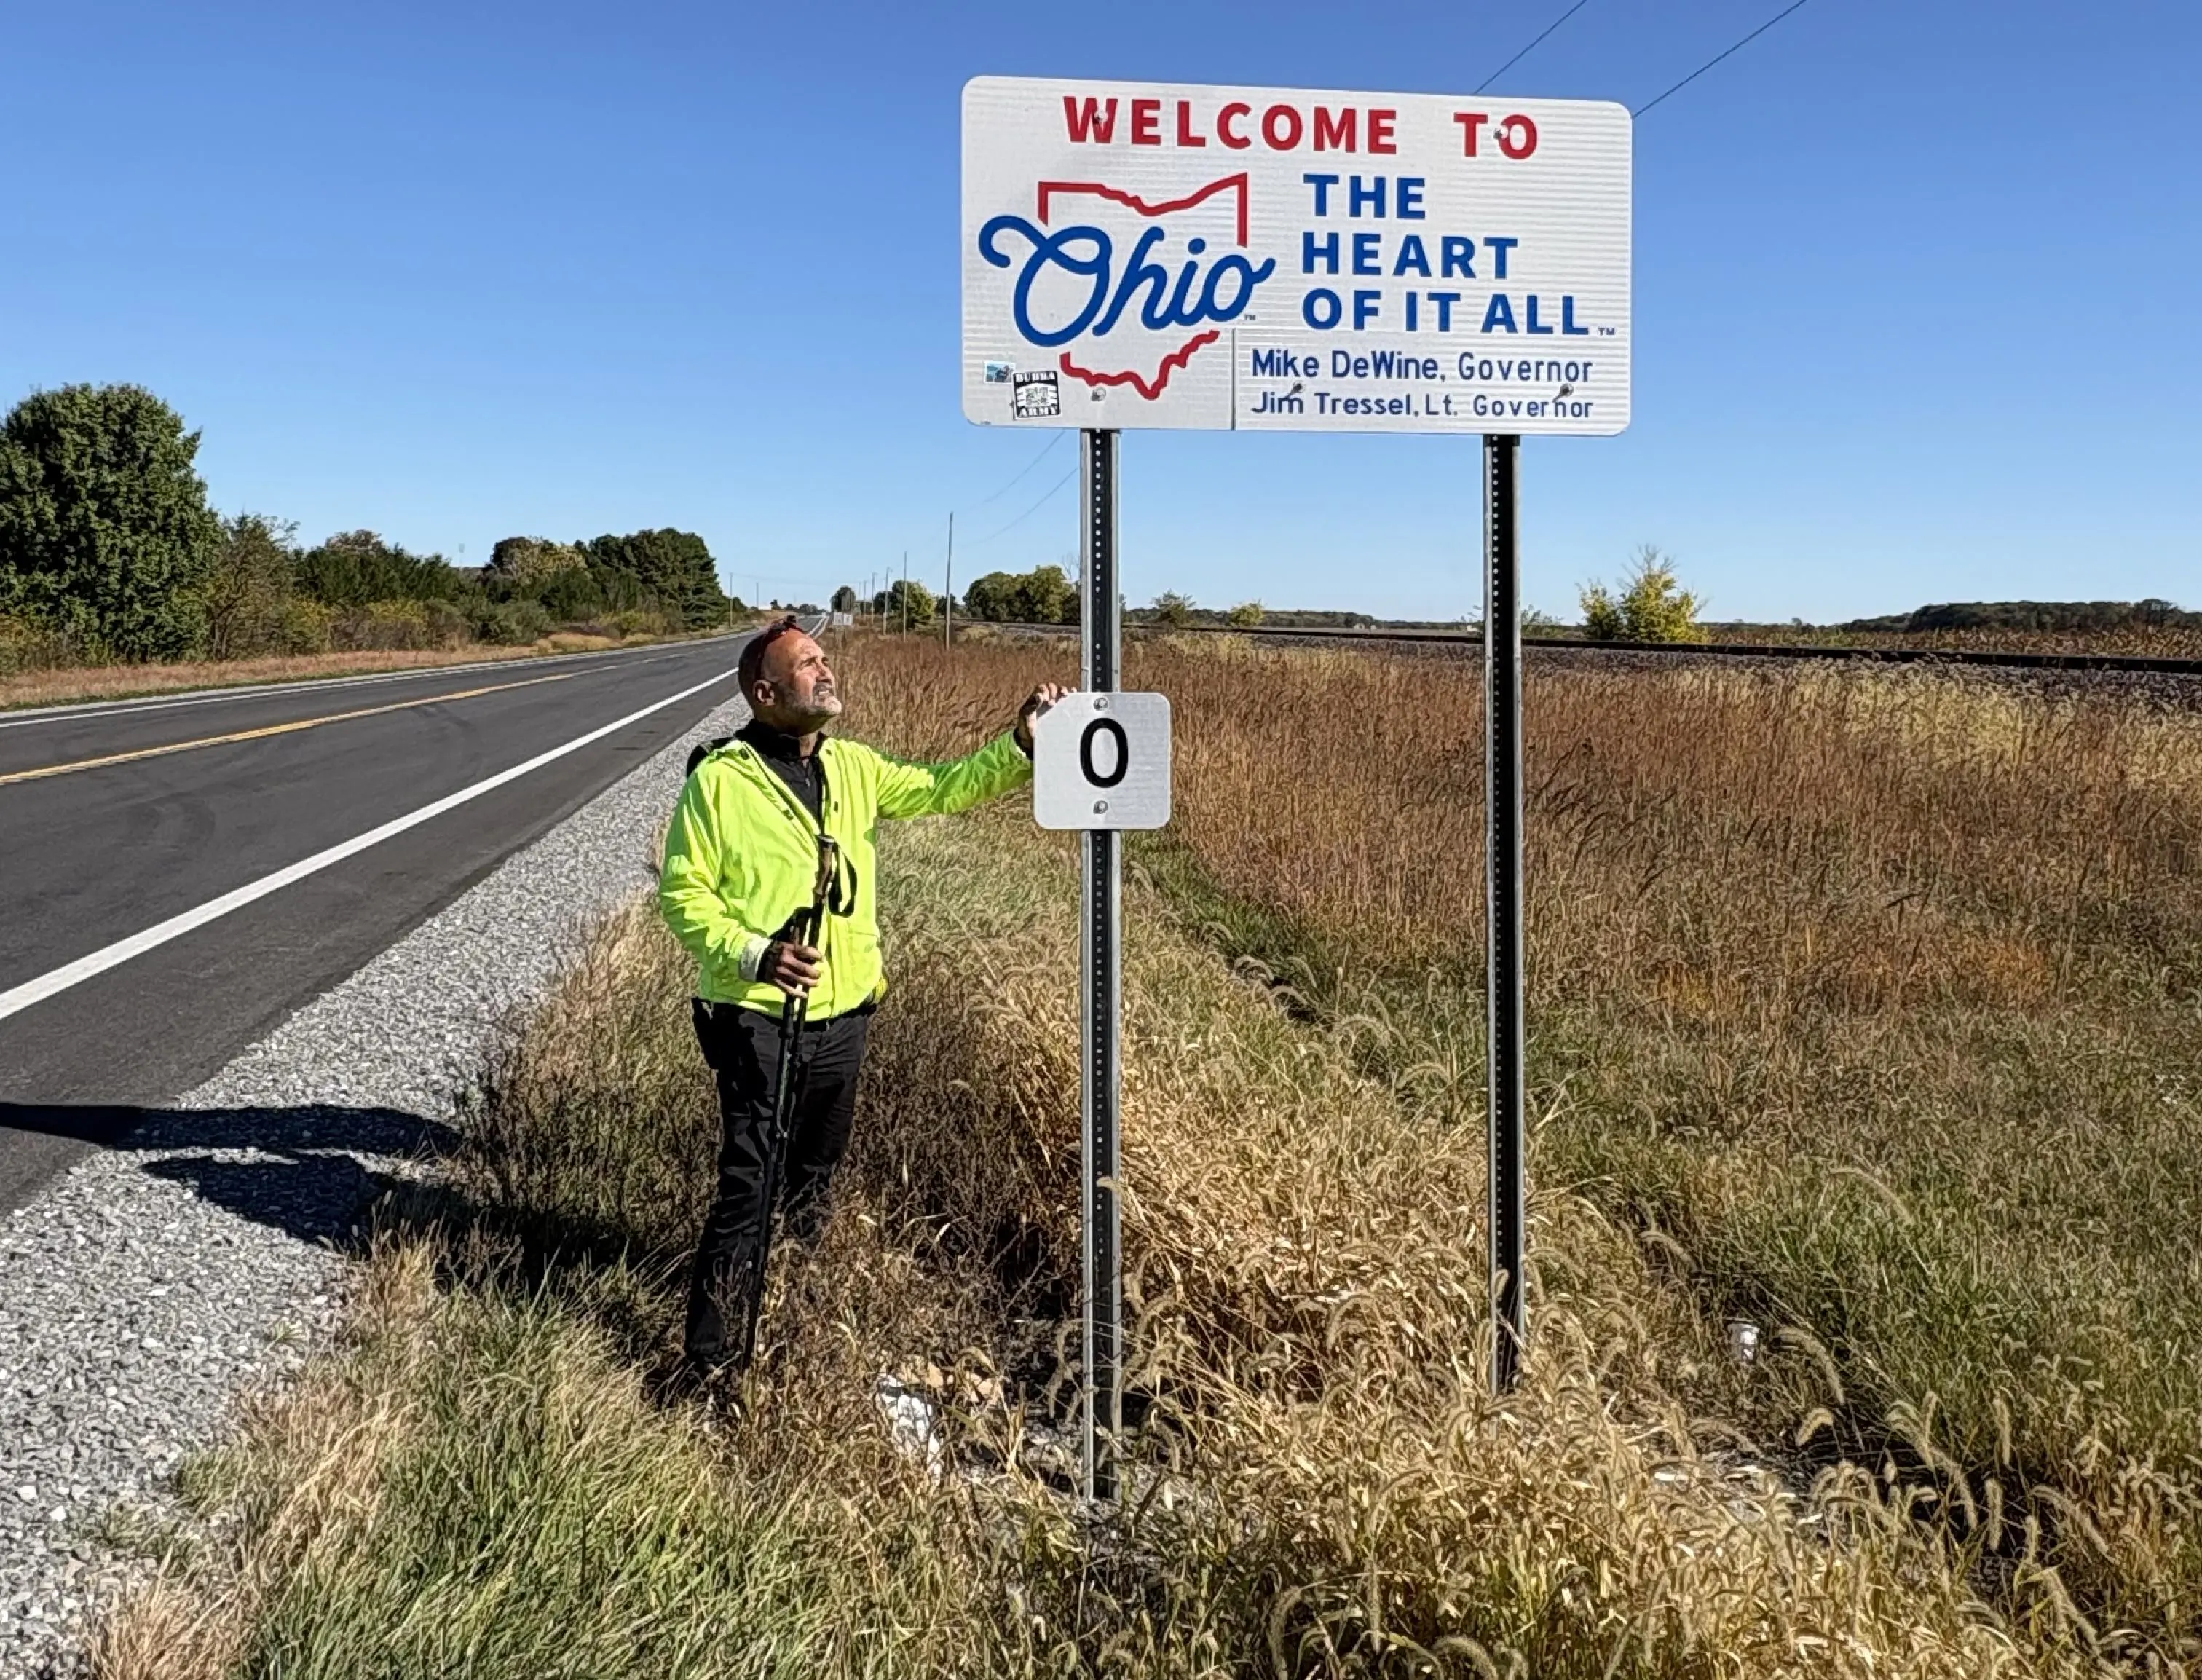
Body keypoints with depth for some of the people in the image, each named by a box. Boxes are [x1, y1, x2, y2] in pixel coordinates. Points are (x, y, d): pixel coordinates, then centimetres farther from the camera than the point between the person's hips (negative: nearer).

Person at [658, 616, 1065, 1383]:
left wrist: (1020, 743, -3)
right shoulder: (719, 779, -10)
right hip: (756, 1017, -6)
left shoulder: (853, 767, 7)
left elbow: (944, 789, 11)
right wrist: (753, 953, -23)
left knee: (816, 1172, 22)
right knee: (748, 1185, -6)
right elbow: (683, 892, -9)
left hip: (844, 1012, 6)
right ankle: (711, 1350, 5)